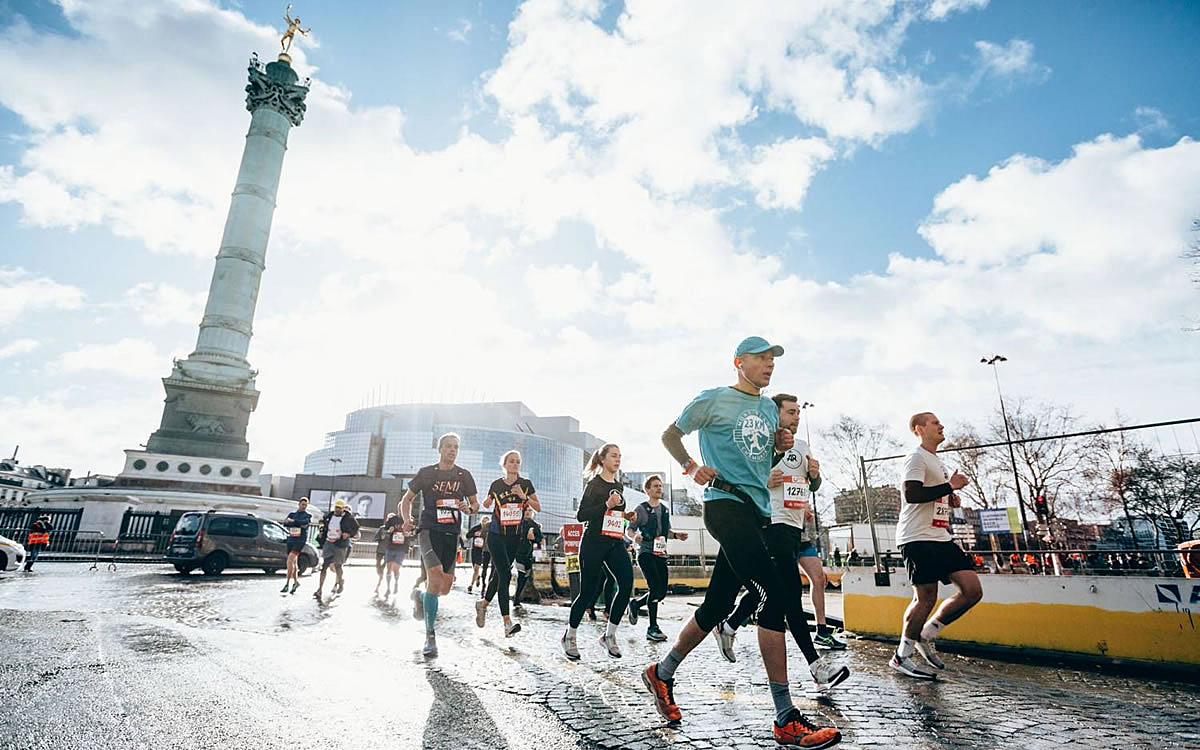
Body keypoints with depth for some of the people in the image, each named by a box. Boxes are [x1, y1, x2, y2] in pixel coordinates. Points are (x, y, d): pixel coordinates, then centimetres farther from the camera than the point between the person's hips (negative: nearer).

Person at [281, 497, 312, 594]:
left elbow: (305, 522, -15)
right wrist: (299, 524, -13)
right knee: (293, 562, 11)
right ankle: (296, 581, 26)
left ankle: (287, 584, -15)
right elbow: (285, 524, -1)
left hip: (301, 540, -5)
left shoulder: (308, 515, 6)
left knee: (290, 560, -17)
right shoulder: (292, 514, 15)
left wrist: (293, 521, -10)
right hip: (291, 540, 5)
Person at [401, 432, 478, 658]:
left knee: (445, 588, 5)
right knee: (435, 577, -22)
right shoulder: (426, 473, 3)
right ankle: (430, 636, -9)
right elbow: (407, 499, 10)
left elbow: (475, 503, 15)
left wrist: (469, 508, -9)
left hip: (452, 534, 4)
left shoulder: (464, 475, 9)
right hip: (429, 530, -3)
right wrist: (407, 519, -9)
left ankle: (420, 595, 41)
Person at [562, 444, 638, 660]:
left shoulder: (619, 486, 14)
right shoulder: (594, 484, -6)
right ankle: (569, 636, 23)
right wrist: (607, 505, -22)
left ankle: (609, 635, 2)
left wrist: (626, 516, 9)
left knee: (627, 583, -12)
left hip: (615, 543, 6)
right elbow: (581, 515, -14)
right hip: (594, 543, -6)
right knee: (588, 592, 1)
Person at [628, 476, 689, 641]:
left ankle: (635, 604, 28)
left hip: (661, 554, 7)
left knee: (662, 592, 5)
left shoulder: (664, 510, 16)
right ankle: (652, 628, 0)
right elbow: (629, 530, -4)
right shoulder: (641, 509, -3)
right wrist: (635, 537, -26)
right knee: (656, 587, -16)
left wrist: (676, 535, 3)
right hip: (646, 552, -7)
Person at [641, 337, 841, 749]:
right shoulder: (713, 399, -1)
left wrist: (781, 445, 6)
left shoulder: (770, 408, 19)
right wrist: (691, 467, -11)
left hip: (758, 510, 8)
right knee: (778, 594, -17)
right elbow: (670, 434, 5)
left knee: (717, 606, 11)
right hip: (725, 504, -8)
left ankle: (662, 674, 30)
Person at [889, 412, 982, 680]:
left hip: (941, 538, 9)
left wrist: (952, 498, 12)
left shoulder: (938, 462, 23)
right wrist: (949, 486, -14)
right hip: (918, 538, -9)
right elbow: (912, 494, -22)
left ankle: (925, 636, 14)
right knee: (926, 597, -7)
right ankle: (901, 657, 7)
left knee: (973, 591, 1)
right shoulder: (917, 458, -8)